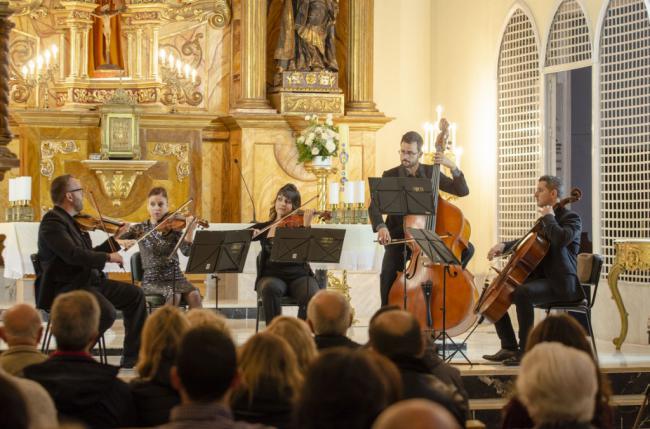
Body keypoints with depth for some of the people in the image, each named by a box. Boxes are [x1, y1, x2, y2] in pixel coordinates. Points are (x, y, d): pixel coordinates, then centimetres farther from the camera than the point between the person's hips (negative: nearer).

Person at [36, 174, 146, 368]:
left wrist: (115, 239, 19)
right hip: (66, 287, -10)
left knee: (135, 295, 8)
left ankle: (132, 358, 11)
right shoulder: (52, 222, -15)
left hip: (90, 281, 10)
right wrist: (108, 257, -19)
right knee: (107, 312, -31)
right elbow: (73, 255, -27)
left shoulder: (73, 221, 15)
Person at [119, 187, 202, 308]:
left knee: (194, 295, -28)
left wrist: (190, 231, -24)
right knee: (174, 295, -33)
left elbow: (186, 252, -8)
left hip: (176, 277, 2)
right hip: (152, 281, -2)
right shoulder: (140, 229, 5)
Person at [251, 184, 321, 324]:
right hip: (271, 276, 1)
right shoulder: (264, 228, 12)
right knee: (271, 288, -35)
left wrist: (306, 225, -25)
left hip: (299, 276, -1)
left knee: (312, 297, -32)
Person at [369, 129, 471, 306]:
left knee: (467, 249, -18)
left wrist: (453, 167, -16)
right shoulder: (390, 176, -1)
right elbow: (374, 206, -11)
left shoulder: (431, 172, 6)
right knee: (388, 274, -30)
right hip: (399, 237, -2)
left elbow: (462, 191, 1)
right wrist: (381, 227, -32)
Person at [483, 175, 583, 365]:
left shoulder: (571, 217, -8)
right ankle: (509, 347, 3)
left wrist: (549, 218, -15)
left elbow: (561, 239, -30)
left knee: (522, 293, -36)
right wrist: (504, 246, 10)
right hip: (540, 277, 10)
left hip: (560, 283, -10)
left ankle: (526, 350, -29)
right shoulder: (545, 219, 18)